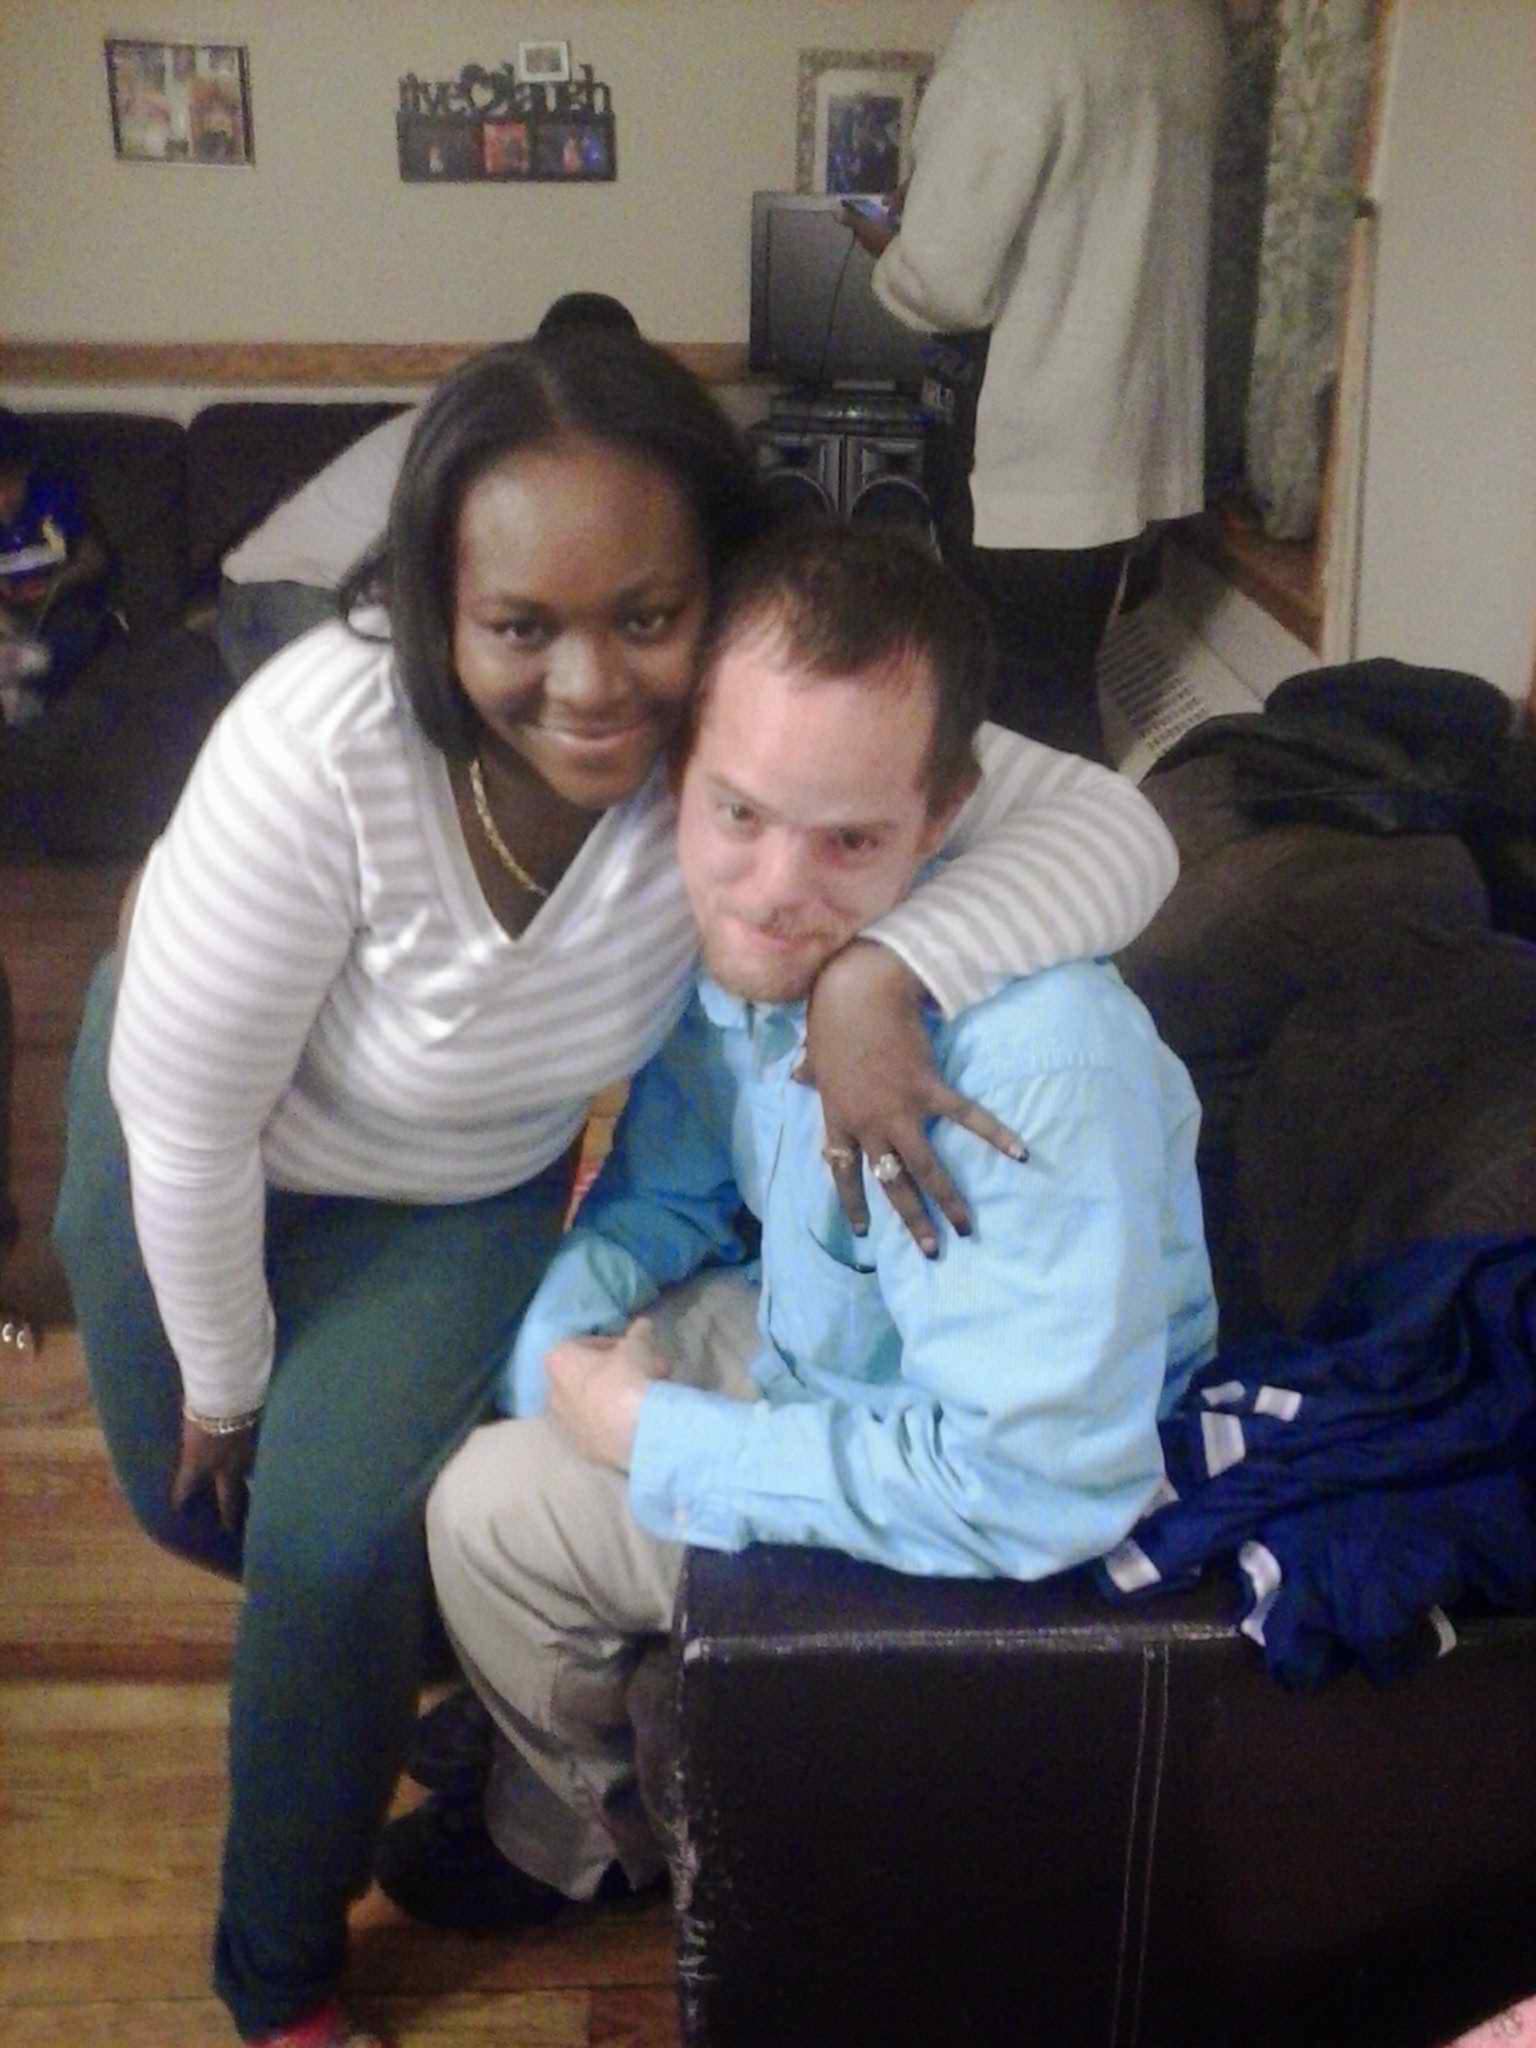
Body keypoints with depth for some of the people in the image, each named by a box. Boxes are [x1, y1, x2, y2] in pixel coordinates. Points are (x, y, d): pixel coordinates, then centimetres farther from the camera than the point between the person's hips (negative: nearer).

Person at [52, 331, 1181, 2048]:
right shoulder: (321, 747, -41)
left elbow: (1115, 828, -32)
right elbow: (184, 1110, -27)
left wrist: (885, 968, -49)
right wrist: (225, 1371, -12)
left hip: (476, 1185, 1)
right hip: (203, 1140, 0)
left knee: (339, 1536, -9)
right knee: (189, 1497, 16)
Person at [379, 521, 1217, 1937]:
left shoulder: (1042, 1063, -38)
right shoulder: (738, 929, -13)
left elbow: (1033, 1486, -36)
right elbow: (668, 1188, 4)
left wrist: (657, 1441, -27)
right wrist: (563, 1339, -15)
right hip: (817, 1336, 8)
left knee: (496, 1507, -7)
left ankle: (585, 1837, 27)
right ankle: (572, 1718, 39)